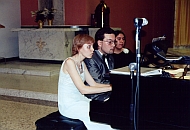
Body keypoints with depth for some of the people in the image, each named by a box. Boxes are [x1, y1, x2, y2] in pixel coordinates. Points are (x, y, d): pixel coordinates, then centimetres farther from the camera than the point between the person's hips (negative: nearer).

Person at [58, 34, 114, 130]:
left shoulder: (82, 64, 10)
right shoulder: (69, 62, -19)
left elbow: (93, 84, 7)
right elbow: (83, 89, -26)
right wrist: (109, 88, -25)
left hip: (79, 100, 8)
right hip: (68, 106, -8)